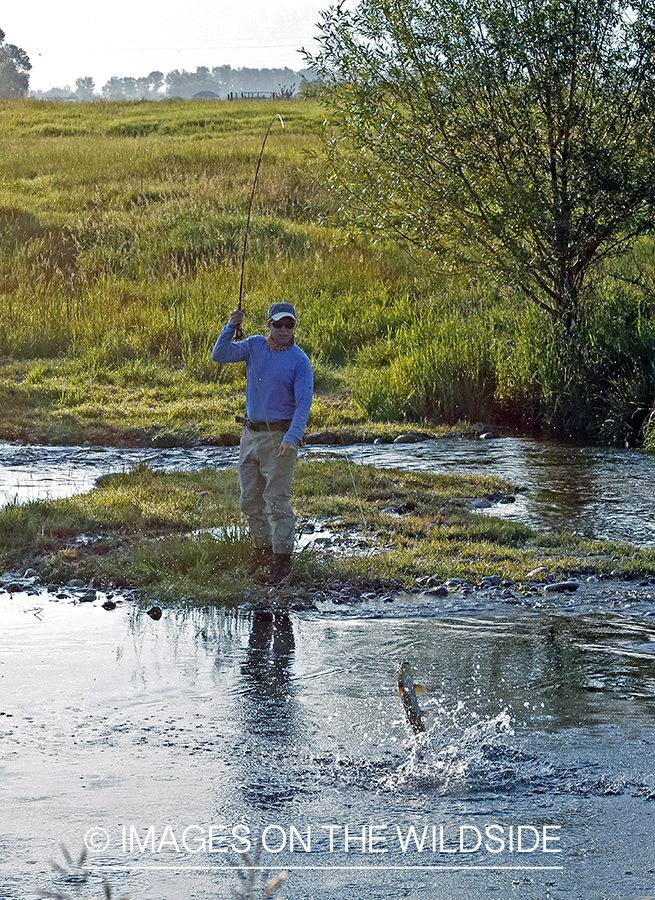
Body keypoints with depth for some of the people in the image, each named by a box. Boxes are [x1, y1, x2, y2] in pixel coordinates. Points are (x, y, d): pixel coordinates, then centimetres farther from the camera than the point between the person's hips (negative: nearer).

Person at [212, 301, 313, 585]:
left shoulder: (299, 360, -10)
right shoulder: (254, 346, 4)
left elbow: (303, 402, -15)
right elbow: (220, 355, -3)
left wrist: (292, 438, -27)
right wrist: (231, 327, -18)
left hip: (279, 436, -6)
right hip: (250, 433, 6)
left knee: (277, 498, -9)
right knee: (250, 498, 11)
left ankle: (282, 559, -5)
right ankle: (262, 550, 24)